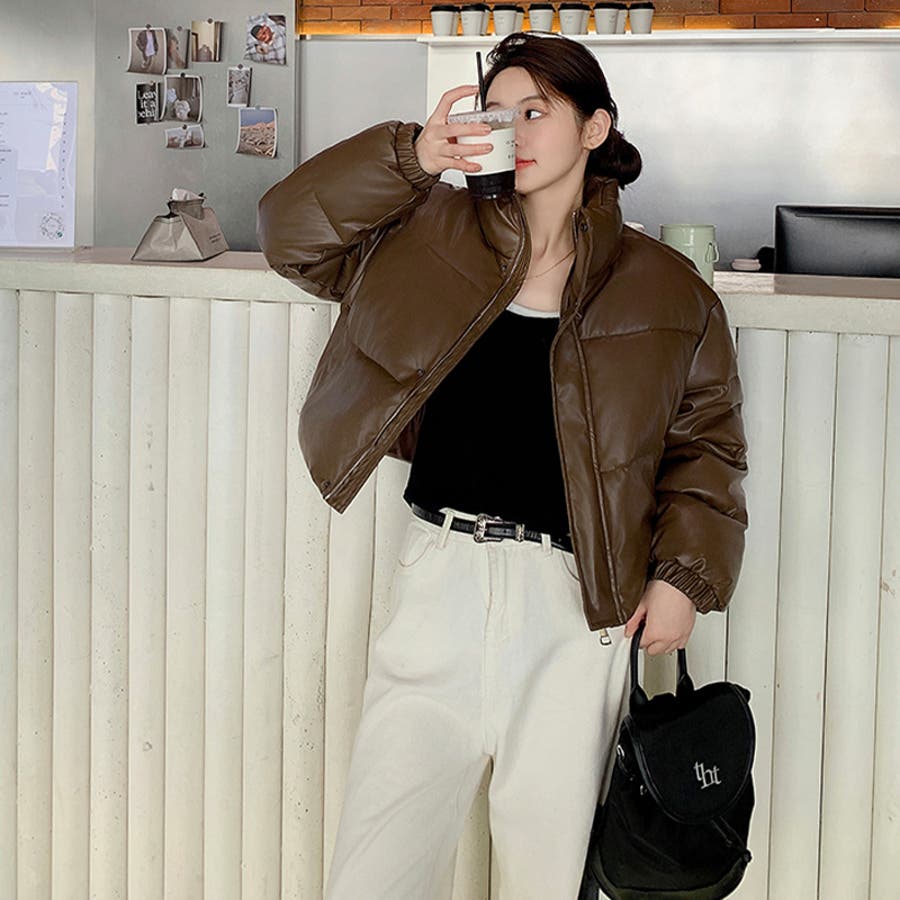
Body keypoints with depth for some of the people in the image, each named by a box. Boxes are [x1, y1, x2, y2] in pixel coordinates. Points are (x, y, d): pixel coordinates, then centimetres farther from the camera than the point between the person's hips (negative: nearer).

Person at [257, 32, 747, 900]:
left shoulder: (664, 290, 7)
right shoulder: (434, 234, 10)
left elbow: (704, 442, 11)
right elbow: (292, 230, 6)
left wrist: (684, 572, -1)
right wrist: (412, 157, -6)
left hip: (572, 600, -1)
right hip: (440, 577, 1)